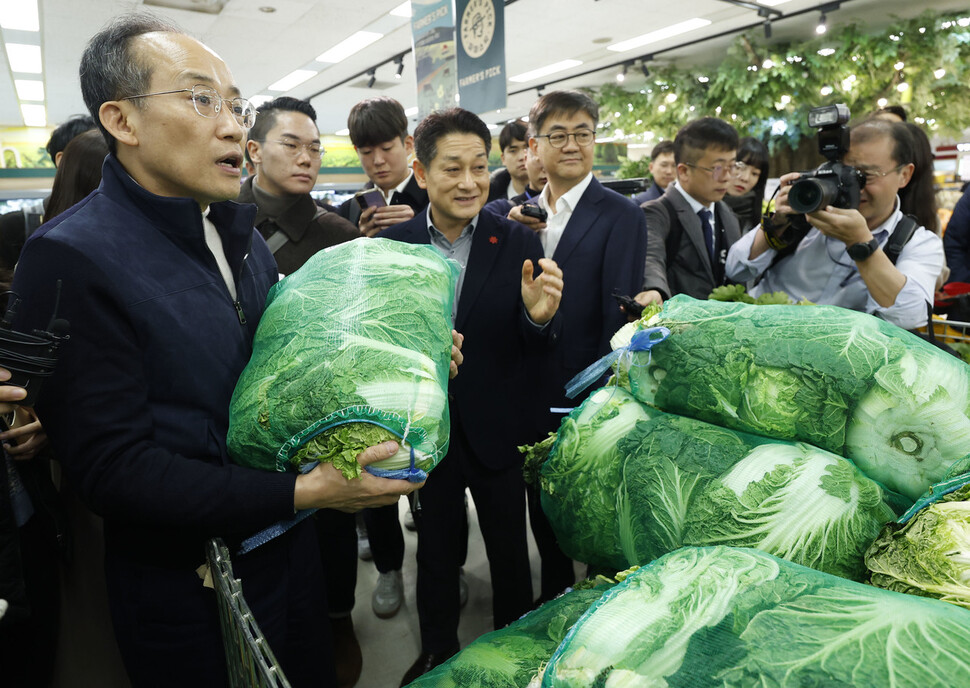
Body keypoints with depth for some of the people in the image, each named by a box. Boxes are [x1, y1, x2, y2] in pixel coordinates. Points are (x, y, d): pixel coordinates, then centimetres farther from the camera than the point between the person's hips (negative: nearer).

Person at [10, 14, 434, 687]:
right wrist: (302, 492, -28)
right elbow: (113, 468, -23)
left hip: (291, 549, 7)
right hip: (187, 591, -6)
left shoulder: (240, 232, 4)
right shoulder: (69, 260, -20)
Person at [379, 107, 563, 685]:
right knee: (435, 551, 21)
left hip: (496, 431, -1)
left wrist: (539, 316, -31)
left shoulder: (518, 242, -8)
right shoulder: (393, 243, -5)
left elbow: (537, 350, -9)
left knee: (510, 552, 17)